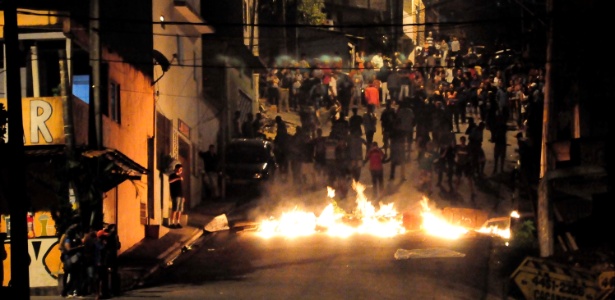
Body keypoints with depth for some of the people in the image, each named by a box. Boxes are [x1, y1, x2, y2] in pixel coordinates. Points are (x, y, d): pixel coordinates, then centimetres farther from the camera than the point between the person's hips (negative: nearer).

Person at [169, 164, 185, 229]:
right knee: (175, 209, -12)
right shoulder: (172, 175, -2)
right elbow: (169, 181, -25)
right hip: (175, 195, -8)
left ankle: (177, 223, 10)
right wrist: (178, 178, -33)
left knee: (180, 210, 6)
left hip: (181, 195, 8)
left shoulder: (180, 176, 22)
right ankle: (172, 223, -12)